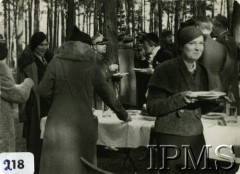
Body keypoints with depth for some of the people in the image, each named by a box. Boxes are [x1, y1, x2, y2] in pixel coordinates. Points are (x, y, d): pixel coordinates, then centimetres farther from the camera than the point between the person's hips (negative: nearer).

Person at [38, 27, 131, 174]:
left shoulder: (56, 62, -1)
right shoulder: (91, 65, 3)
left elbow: (44, 91, 0)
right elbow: (107, 93, 10)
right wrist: (123, 115, 22)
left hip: (59, 122, -1)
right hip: (83, 125, 1)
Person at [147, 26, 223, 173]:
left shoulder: (203, 72, 8)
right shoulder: (165, 70, -9)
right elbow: (152, 107, -12)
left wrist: (215, 100, -6)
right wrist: (180, 99, -24)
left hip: (196, 135, 5)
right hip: (171, 137, -5)